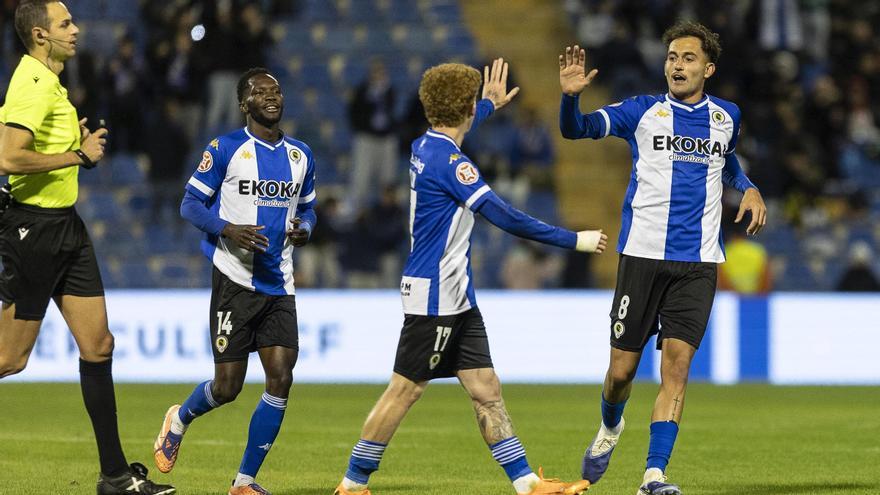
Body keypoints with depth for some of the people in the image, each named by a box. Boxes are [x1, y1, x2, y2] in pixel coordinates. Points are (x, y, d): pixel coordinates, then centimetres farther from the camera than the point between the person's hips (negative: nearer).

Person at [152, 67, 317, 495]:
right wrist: (229, 230, -19)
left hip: (279, 285, 5)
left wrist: (304, 228, 0)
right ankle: (179, 420, 31)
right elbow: (190, 204, -2)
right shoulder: (225, 149, -4)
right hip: (235, 280, -5)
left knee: (281, 380, -6)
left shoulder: (300, 155, 12)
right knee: (227, 387, -4)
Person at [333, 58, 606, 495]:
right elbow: (503, 216, -22)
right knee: (405, 390, -2)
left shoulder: (425, 147, 10)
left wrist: (490, 104, 52)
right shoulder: (448, 160, -19)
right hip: (434, 297, -10)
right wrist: (572, 240, -18)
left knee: (486, 390, 4)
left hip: (455, 300, 10)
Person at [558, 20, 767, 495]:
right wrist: (570, 96, -28)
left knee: (677, 364, -11)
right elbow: (577, 129, -7)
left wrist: (748, 188, 13)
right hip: (642, 255, -1)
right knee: (622, 369, 2)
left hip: (698, 264, 1)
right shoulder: (643, 111, 2)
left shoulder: (726, 116, 11)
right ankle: (609, 429, 36)